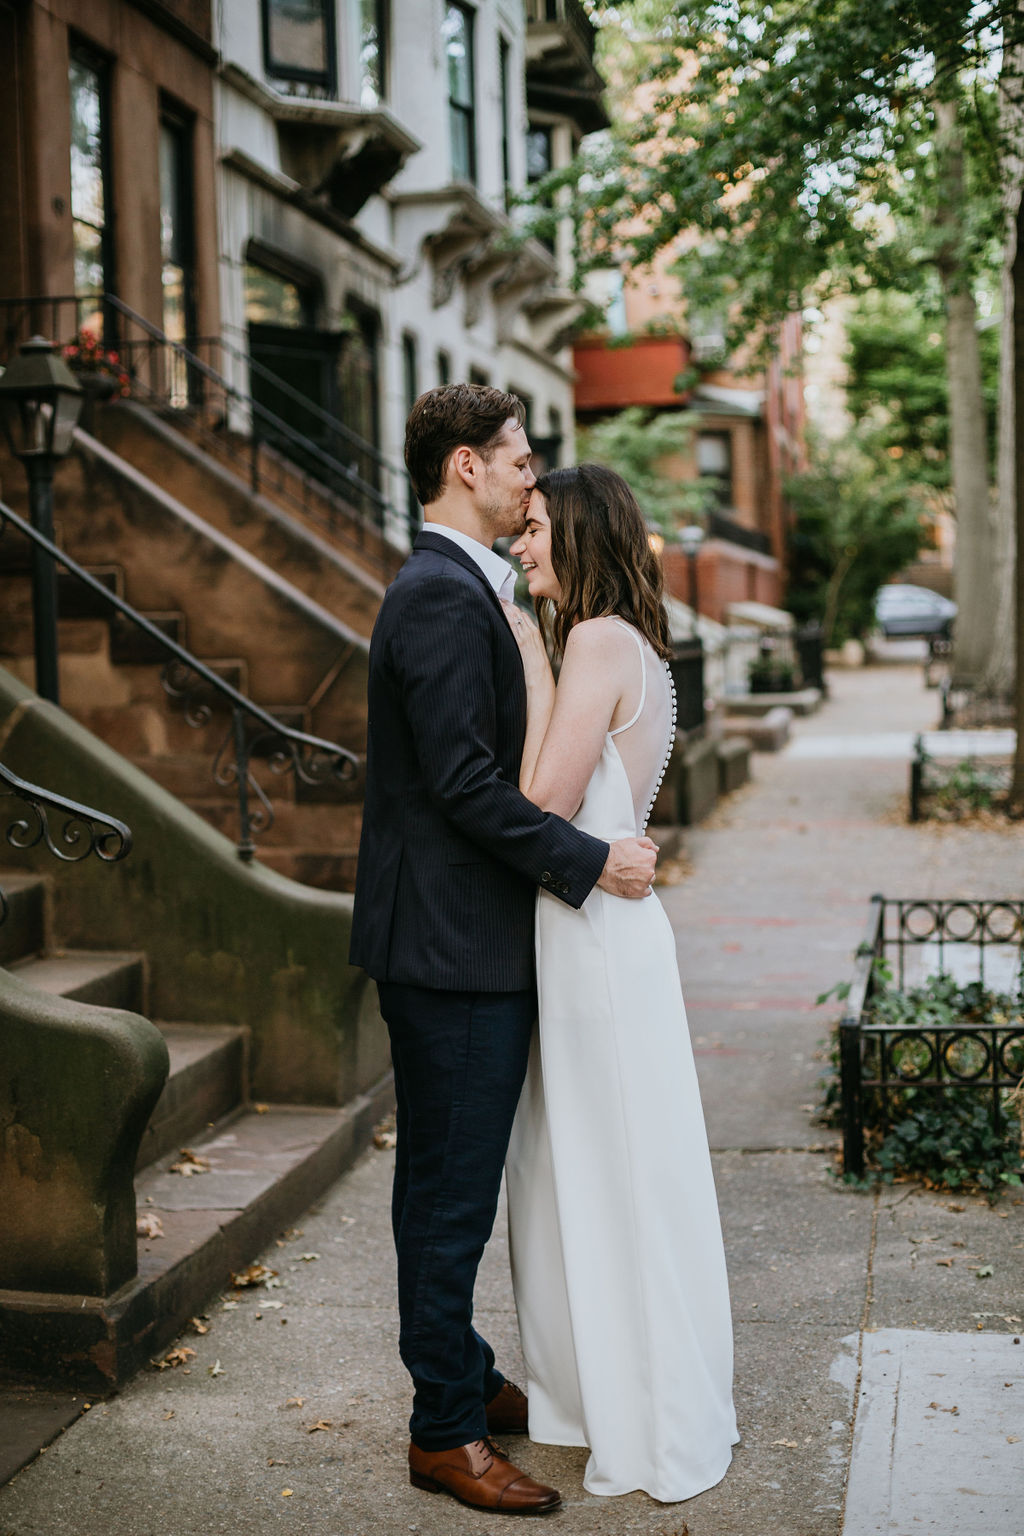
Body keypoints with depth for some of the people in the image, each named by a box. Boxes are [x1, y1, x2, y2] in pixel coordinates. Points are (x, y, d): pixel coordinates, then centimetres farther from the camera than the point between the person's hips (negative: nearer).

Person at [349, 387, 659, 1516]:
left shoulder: (455, 588, 15)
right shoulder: (444, 595, -18)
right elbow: (467, 782, -23)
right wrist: (590, 861, -17)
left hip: (461, 939, 11)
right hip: (454, 946, -11)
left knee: (449, 1184, 20)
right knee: (452, 1193, 0)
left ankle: (465, 1379, 34)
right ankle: (444, 1432, 13)